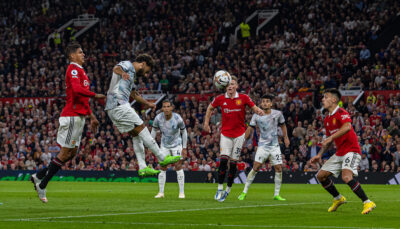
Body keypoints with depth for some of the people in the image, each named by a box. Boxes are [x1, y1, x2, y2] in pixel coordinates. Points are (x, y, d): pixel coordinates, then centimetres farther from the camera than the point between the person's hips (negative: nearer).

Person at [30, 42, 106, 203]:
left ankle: (39, 175, 15)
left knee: (72, 152, 10)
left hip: (79, 116, 10)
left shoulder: (80, 70, 22)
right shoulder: (73, 69, -10)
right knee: (66, 152, -7)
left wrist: (91, 116, 26)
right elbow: (77, 89, -28)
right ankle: (42, 185, -1)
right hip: (72, 116, -10)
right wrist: (95, 96, -22)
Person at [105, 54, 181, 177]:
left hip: (113, 109, 11)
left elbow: (134, 94, 44)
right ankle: (162, 158, -6)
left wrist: (147, 103, 57)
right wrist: (122, 73, -49)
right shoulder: (128, 65, -1)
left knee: (136, 135, 9)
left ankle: (143, 168, 2)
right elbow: (116, 68, -26)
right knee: (141, 129, -8)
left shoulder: (131, 74, 28)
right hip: (120, 105, -11)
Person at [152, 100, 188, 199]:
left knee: (178, 166, -8)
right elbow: (154, 131, 0)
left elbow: (184, 132, -7)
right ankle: (161, 192, 3)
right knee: (162, 167, -3)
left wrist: (184, 148, -6)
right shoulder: (158, 118, -17)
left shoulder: (178, 118, -21)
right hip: (164, 145, 2)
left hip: (177, 144, -2)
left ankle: (181, 192, -3)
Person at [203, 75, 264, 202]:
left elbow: (254, 107, 1)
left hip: (239, 135, 0)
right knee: (223, 160, -14)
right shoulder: (220, 99, -2)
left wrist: (259, 111, -22)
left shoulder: (243, 98, -5)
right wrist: (206, 123, 10)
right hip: (225, 134, 0)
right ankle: (220, 189, -9)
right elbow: (210, 108, 15)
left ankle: (228, 190, 14)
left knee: (233, 162, 1)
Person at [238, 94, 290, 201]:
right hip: (262, 145, -2)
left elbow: (283, 125, 16)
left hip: (274, 145, 2)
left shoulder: (277, 114, -1)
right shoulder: (256, 116, -4)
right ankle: (244, 192, -4)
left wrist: (286, 138, 12)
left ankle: (277, 194, 9)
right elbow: (250, 129, 3)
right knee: (256, 167, -11)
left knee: (278, 169, -3)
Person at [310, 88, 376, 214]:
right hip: (339, 153, 9)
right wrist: (319, 155, 12)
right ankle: (338, 199, 26)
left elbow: (347, 126, -32)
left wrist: (331, 137, -35)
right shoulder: (327, 119, 15)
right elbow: (328, 141, 23)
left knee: (346, 177, -30)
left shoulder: (341, 113, -12)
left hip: (351, 150, -9)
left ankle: (367, 203, -22)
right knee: (321, 175, 8)